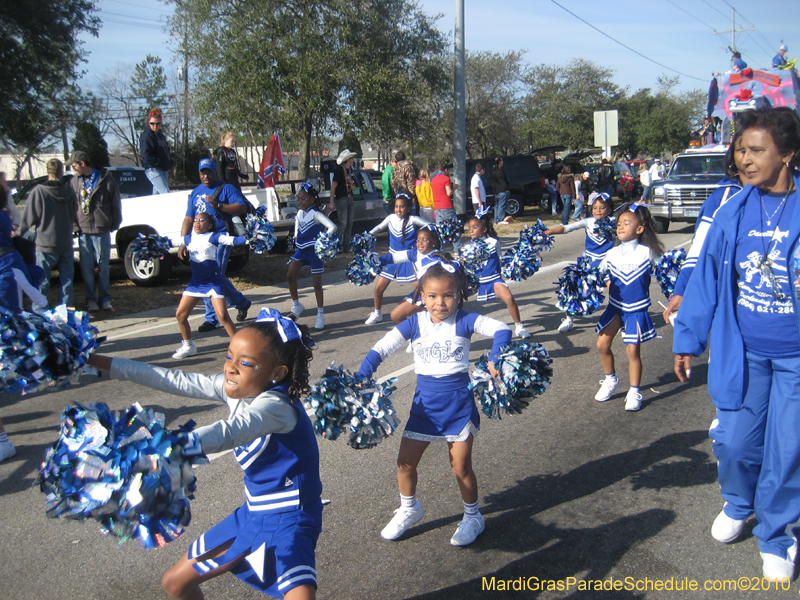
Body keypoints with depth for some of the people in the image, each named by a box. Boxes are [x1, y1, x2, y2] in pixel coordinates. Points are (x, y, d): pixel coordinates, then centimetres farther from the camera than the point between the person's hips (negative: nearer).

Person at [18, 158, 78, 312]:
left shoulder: (39, 191, -11)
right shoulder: (69, 190, 2)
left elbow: (29, 218, -6)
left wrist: (18, 233, 9)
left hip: (46, 243, -4)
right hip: (66, 242, 4)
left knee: (42, 279, 3)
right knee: (66, 278, 10)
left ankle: (40, 310, 5)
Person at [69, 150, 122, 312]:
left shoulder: (105, 179, 0)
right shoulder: (75, 182, 10)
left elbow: (116, 204, 4)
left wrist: (114, 225, 2)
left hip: (102, 231, -3)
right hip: (83, 232, 3)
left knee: (103, 266, 4)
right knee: (86, 268, 3)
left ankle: (105, 299, 13)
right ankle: (91, 300, 12)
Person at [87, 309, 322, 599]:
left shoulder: (275, 407, -28)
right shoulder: (236, 388, -3)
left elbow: (229, 432, -47)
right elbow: (176, 381, 1)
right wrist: (98, 361, 2)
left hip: (289, 519, -8)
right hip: (252, 513, 8)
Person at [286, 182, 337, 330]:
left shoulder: (315, 214, -17)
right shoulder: (299, 213, 5)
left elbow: (332, 227, -25)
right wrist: (296, 236, 18)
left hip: (315, 251, -7)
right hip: (301, 250, 7)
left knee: (317, 283, 1)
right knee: (290, 275, -2)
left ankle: (320, 314, 13)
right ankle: (296, 306, 16)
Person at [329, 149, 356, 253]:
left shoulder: (350, 169, 13)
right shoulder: (339, 170, -13)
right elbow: (333, 186, -14)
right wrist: (332, 202, -17)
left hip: (349, 198, 9)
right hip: (341, 199, -9)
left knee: (349, 224, 10)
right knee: (342, 224, -10)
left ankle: (346, 247, 17)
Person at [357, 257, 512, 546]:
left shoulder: (464, 321, -10)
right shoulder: (414, 323, -4)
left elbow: (502, 329, -21)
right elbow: (380, 349, -5)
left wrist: (495, 360, -37)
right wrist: (361, 379, -16)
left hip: (458, 402, -3)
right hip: (425, 403, 3)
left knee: (461, 467, 6)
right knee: (405, 462, 9)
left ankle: (473, 517, 31)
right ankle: (409, 509, 36)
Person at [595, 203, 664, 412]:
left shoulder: (647, 253, -10)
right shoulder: (612, 254, -2)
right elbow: (602, 273, 13)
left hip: (636, 309, -3)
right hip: (615, 306, 4)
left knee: (632, 350, -3)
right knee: (602, 344, 1)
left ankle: (634, 392, 13)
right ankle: (610, 379, 26)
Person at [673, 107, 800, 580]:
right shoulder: (734, 211, 0)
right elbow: (707, 276, 6)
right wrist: (688, 339, 8)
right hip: (743, 351, 3)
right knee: (734, 441, 11)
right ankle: (738, 504, 43)